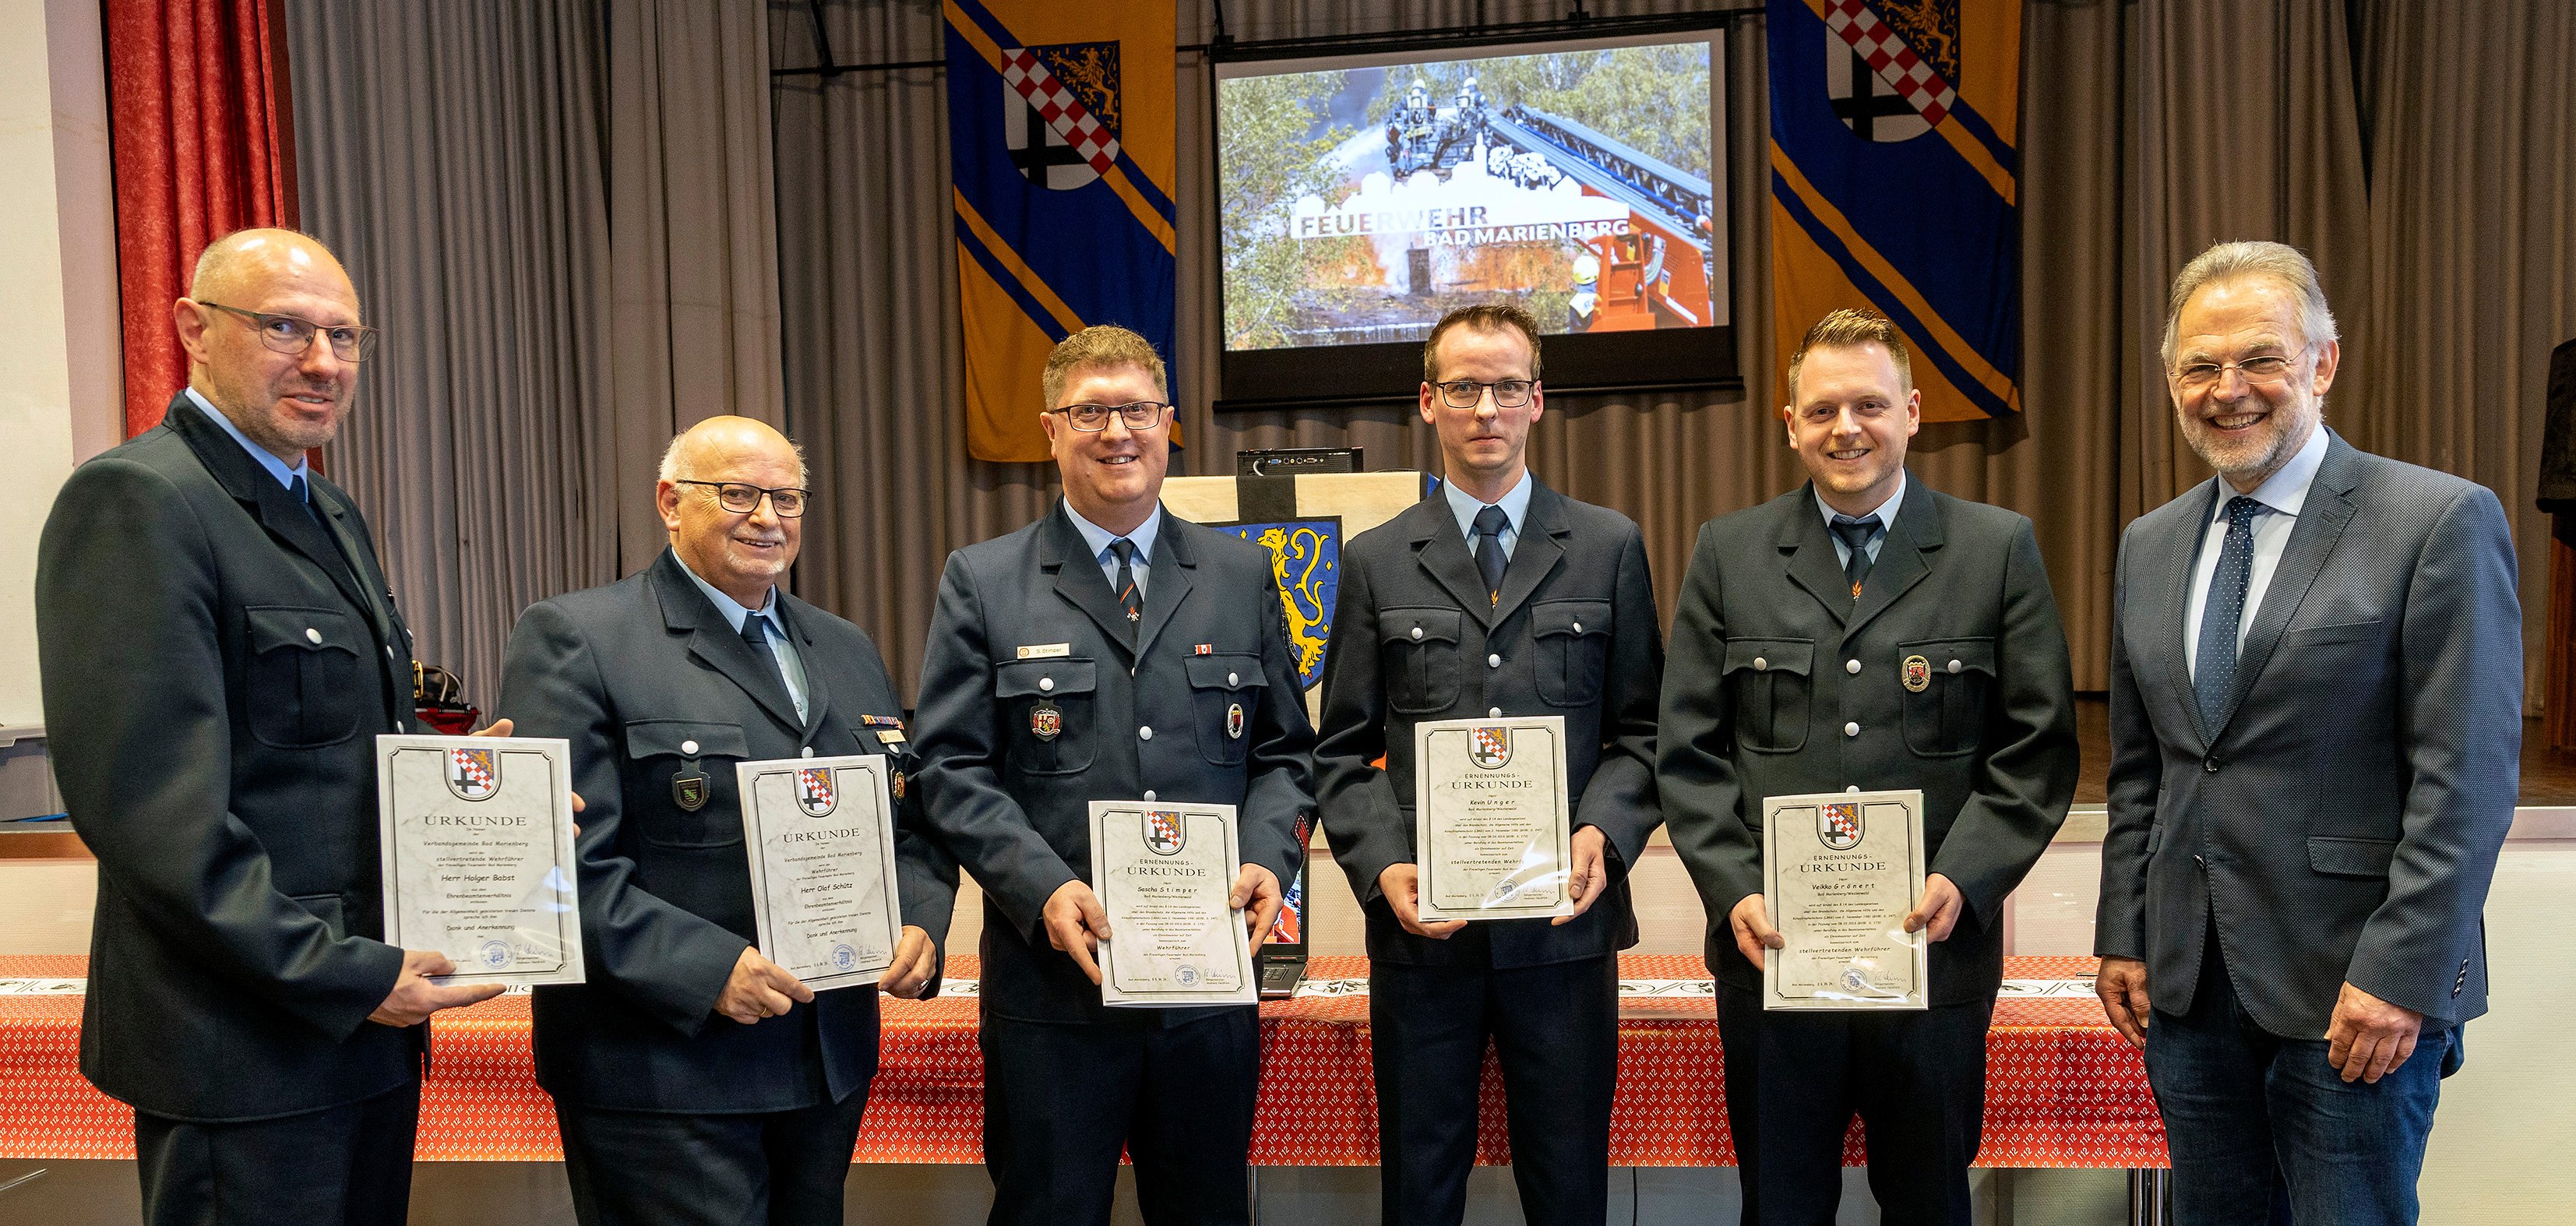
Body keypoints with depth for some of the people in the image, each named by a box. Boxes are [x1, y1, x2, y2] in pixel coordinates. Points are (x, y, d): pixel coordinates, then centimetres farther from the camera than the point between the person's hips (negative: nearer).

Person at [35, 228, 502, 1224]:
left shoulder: (334, 515, 14)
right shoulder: (135, 502, -14)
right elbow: (147, 806, -22)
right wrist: (347, 976, -20)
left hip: (371, 1023, 9)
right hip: (244, 1052, -9)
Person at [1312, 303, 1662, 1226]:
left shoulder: (1609, 547, 6)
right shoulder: (1377, 561, 7)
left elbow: (1643, 729, 5)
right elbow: (1344, 750, 5)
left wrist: (1604, 832, -12)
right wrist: (1382, 866, -11)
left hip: (1564, 919, 0)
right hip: (1420, 926, 1)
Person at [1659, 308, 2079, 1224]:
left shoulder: (1999, 549, 3)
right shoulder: (1728, 553, 5)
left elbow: (2038, 750, 1)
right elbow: (1689, 750, 3)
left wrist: (1963, 882, -12)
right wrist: (1734, 892, -9)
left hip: (1936, 950, 0)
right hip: (1770, 948, 1)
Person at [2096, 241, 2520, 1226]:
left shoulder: (2441, 522, -7)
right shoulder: (2149, 547, 10)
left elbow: (2467, 775, -12)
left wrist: (2402, 973, -16)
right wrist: (2123, 938, 9)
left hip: (2362, 990, -5)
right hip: (2186, 985, 5)